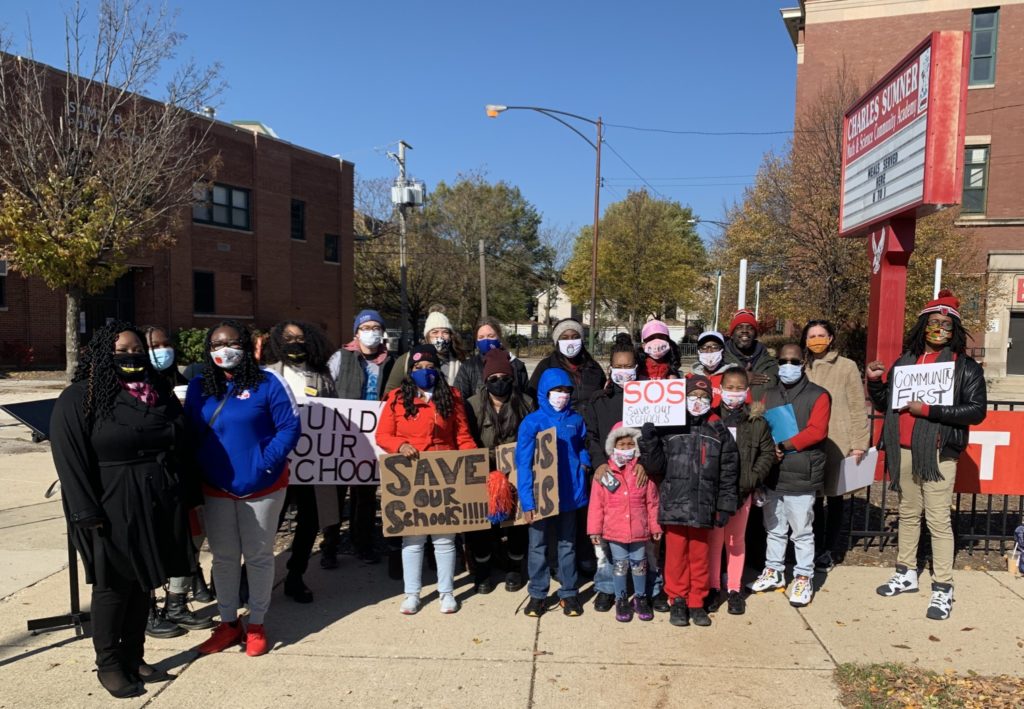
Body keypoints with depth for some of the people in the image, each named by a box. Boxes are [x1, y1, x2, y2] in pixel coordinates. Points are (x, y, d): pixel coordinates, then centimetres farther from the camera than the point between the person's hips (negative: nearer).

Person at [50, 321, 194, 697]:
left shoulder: (160, 394, 9)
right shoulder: (79, 398, -8)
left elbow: (180, 447, 12)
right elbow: (70, 461, -12)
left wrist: (184, 499, 8)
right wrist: (89, 515, -16)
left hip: (156, 507, 5)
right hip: (112, 511, -5)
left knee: (143, 583, 14)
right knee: (114, 586, 6)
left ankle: (133, 657, 29)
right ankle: (107, 665, 23)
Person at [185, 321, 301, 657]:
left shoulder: (268, 383, -9)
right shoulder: (198, 386, 4)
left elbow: (290, 427, -12)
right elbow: (189, 433, 6)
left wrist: (267, 463, -19)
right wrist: (195, 470, -5)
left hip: (261, 488, -3)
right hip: (215, 490, 4)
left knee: (258, 556, 9)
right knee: (223, 557, 13)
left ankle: (257, 626, 24)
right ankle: (228, 623, 30)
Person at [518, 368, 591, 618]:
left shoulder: (576, 420, 1)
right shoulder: (532, 422, -9)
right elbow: (523, 463, -11)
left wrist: (583, 461, -4)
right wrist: (527, 500, -15)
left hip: (568, 493, 2)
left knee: (567, 544, 14)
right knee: (538, 545, 9)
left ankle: (568, 593, 26)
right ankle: (537, 594, 23)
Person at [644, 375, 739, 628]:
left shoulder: (719, 430, 5)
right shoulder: (669, 428, 1)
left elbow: (728, 472, 5)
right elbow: (658, 466, 1)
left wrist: (725, 507, 1)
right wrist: (650, 441, -15)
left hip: (703, 507, 1)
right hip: (674, 505, -1)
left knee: (700, 556, 11)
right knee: (676, 555, 7)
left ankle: (697, 603, 24)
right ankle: (678, 600, 21)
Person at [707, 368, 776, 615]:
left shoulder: (757, 421, -2)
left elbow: (768, 453, 2)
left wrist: (752, 480, -7)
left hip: (742, 490, 1)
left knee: (737, 540, 13)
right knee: (713, 539, 8)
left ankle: (734, 589, 25)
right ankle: (713, 588, 21)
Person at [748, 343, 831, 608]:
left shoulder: (818, 395, -3)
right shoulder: (769, 396, 13)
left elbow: (817, 431, -14)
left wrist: (783, 446, -17)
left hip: (801, 476, -5)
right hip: (772, 474, 5)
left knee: (802, 531, 3)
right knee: (774, 528, 16)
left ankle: (803, 579, 16)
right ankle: (773, 572, 29)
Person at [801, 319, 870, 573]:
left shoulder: (847, 367, -2)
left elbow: (858, 408, -1)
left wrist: (859, 444, -4)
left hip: (837, 443, -2)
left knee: (834, 495, 8)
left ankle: (831, 549, 22)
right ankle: (817, 547, 22)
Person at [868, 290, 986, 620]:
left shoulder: (966, 367, -1)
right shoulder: (905, 361, 11)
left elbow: (977, 410, -11)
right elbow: (885, 405, 18)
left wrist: (928, 410, -17)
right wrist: (874, 382, 0)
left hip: (938, 453, -5)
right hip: (904, 451, 5)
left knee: (938, 520, -4)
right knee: (908, 513, 15)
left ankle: (943, 589, 5)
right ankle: (906, 574, 27)